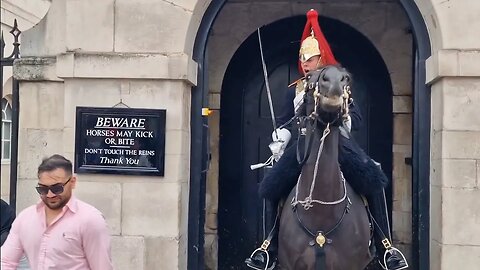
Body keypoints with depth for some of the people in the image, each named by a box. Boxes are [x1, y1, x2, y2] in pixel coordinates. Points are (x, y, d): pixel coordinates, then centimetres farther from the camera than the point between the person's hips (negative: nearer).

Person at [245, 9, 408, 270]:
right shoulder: (295, 89, 17)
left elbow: (356, 120, 4)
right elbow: (284, 122, 19)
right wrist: (278, 139, -3)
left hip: (338, 142, -2)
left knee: (373, 180, -24)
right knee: (270, 187, -14)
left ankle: (385, 247, -15)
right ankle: (270, 247, 2)